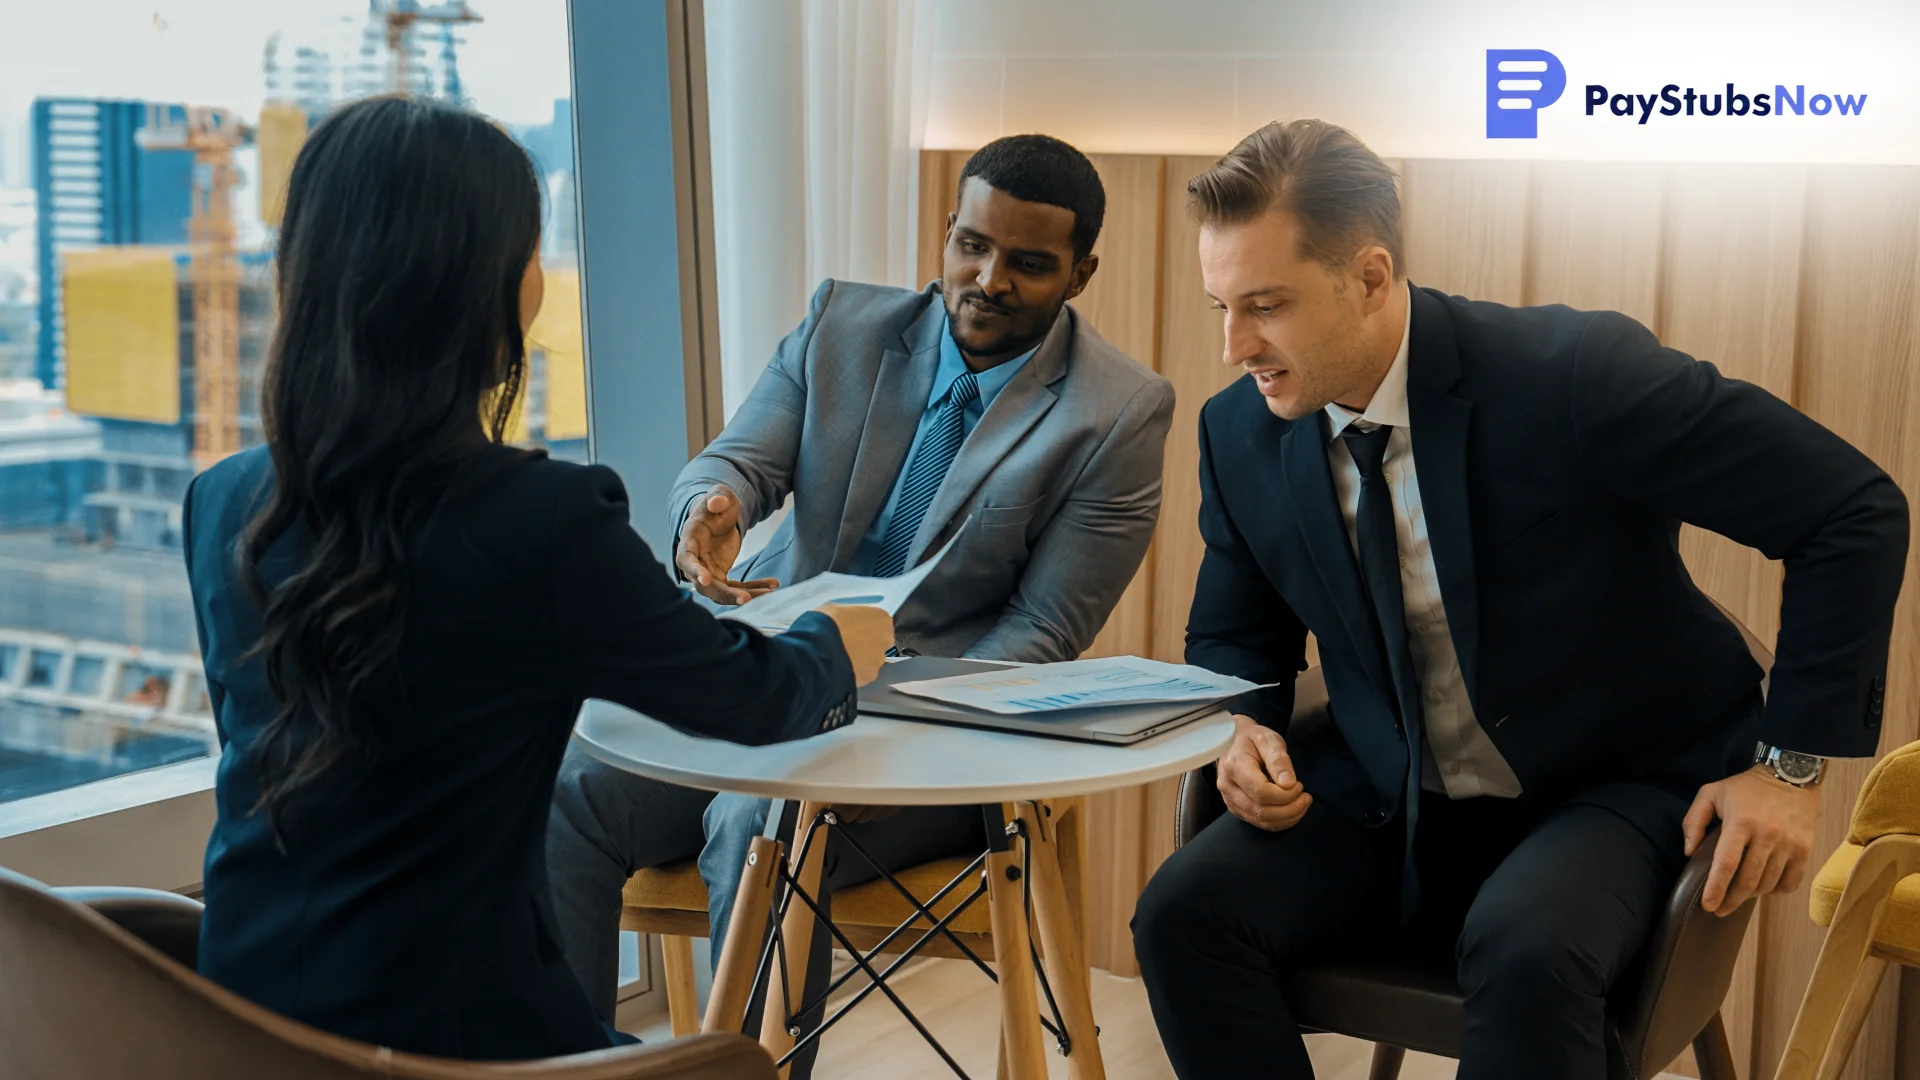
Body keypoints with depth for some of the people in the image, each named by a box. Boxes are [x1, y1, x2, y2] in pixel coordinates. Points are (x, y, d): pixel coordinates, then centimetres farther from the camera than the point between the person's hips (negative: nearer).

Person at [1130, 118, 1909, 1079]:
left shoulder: (1574, 373, -21)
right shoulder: (1241, 433, -5)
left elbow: (1855, 510, -15)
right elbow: (1232, 634, 14)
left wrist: (1793, 763, -16)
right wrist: (1244, 727, -9)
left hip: (1613, 790, -4)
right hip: (1385, 805, 5)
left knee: (1524, 953, -36)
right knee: (1183, 912, -19)